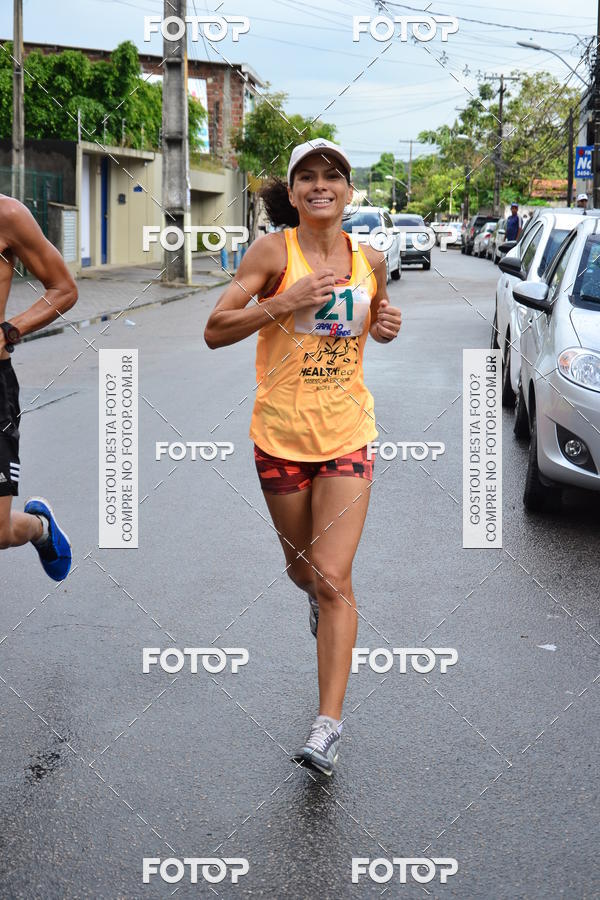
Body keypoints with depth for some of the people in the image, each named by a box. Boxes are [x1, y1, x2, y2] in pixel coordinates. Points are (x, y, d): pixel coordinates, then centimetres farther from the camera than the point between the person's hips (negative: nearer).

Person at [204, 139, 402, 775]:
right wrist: (284, 302, -23)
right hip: (280, 434, 0)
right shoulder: (274, 251, -8)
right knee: (302, 567, 16)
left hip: (347, 435, 1)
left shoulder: (370, 259, 3)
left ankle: (329, 723, -5)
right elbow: (215, 330, -10)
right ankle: (318, 599, 55)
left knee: (334, 579, -8)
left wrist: (387, 326, -1)